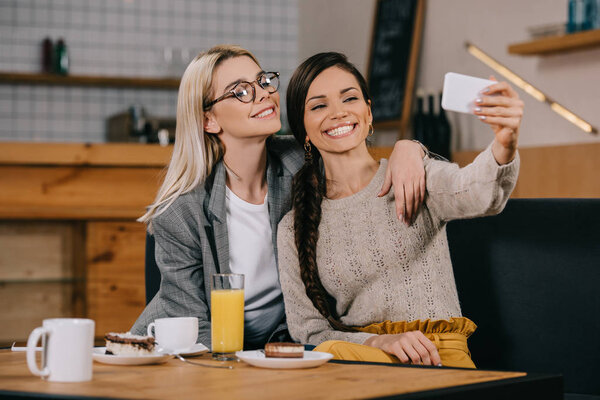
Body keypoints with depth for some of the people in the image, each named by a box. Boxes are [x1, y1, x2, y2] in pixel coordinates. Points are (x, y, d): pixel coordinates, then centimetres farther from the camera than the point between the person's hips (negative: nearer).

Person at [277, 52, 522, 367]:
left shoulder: (416, 178, 3)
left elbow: (475, 192, -20)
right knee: (330, 353, -34)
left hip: (441, 357, -1)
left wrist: (504, 145, -44)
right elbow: (307, 332, 5)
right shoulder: (293, 228, 10)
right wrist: (381, 342, -14)